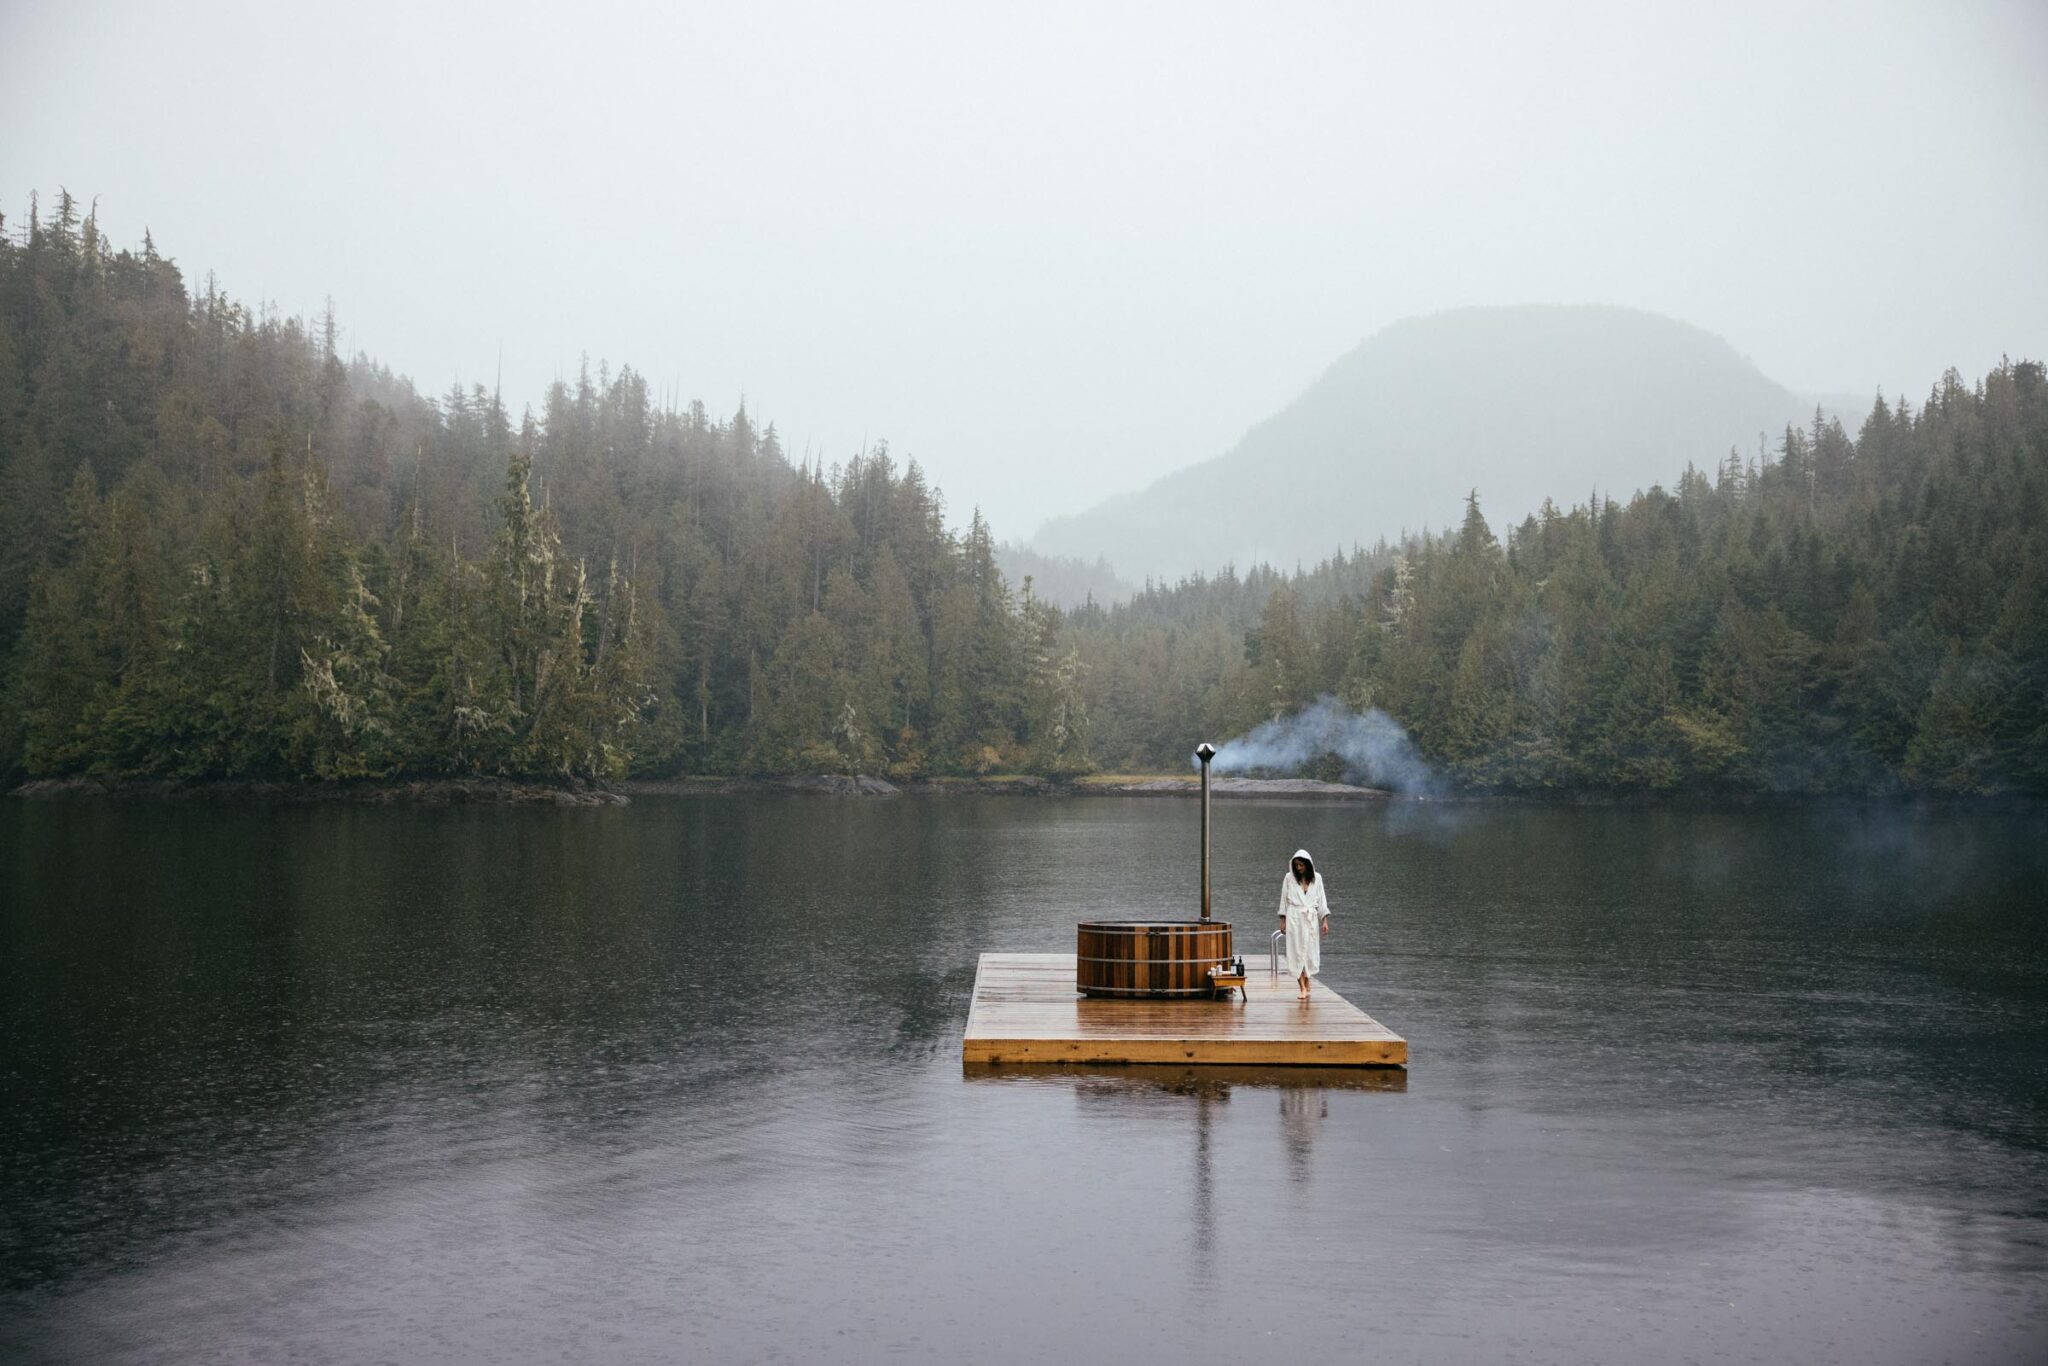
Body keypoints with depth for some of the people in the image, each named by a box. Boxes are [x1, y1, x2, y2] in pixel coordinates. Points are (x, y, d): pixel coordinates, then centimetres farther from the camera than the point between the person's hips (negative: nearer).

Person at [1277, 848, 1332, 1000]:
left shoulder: (1316, 878, 5)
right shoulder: (1289, 878, 1)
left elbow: (1321, 899, 6)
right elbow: (1284, 899, 6)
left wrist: (1325, 920, 1)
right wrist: (1283, 920, 5)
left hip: (1311, 919, 2)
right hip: (1294, 919, -2)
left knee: (1310, 951, 3)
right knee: (1297, 951, -8)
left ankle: (1306, 982, 18)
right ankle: (1303, 988, -11)